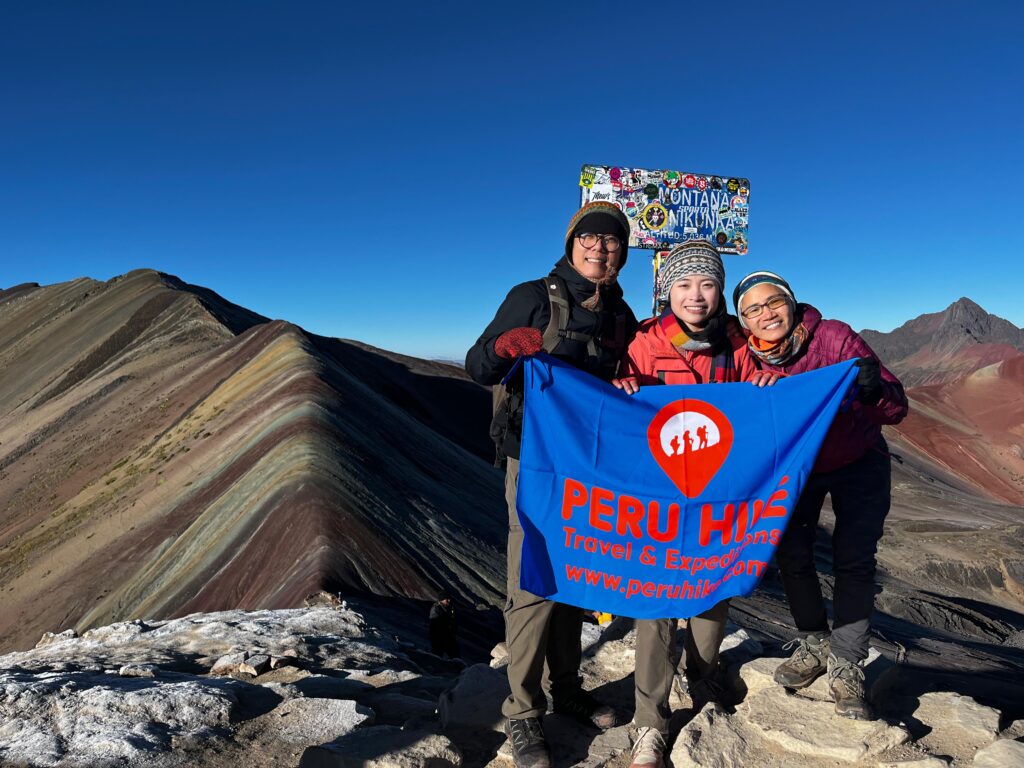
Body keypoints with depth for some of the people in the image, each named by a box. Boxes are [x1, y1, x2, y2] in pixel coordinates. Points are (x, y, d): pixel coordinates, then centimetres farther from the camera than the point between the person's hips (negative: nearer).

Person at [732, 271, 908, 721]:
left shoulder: (834, 337, -28)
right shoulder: (748, 361, -20)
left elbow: (896, 410, -31)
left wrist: (873, 391, -53)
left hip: (858, 464, -2)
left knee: (853, 560, -10)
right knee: (790, 554, -3)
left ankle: (846, 668, 6)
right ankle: (814, 643, 22)